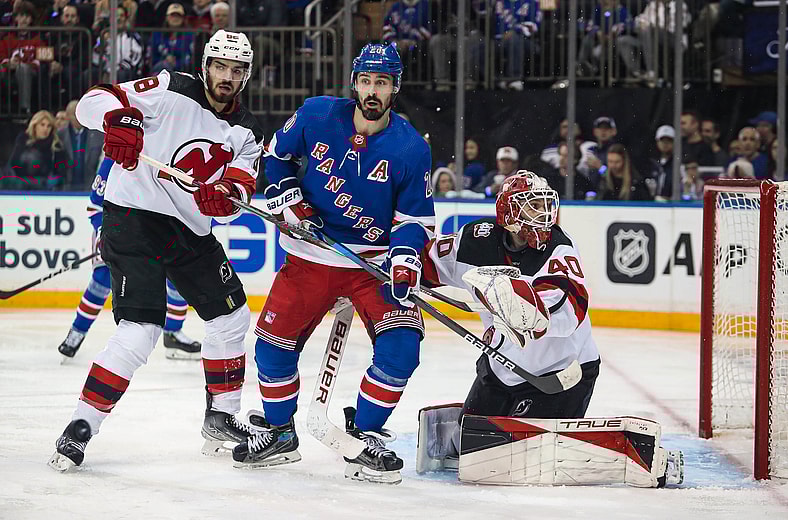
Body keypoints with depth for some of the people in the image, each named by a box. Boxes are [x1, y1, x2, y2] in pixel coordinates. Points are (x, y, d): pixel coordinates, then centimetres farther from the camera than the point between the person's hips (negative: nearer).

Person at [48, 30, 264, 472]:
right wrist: (118, 118, -37)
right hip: (134, 219, -7)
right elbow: (93, 102, -14)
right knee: (140, 331, -18)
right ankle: (80, 430, -12)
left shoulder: (246, 132, 8)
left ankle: (221, 418, 29)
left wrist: (225, 196, -29)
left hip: (191, 231, 7)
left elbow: (240, 187, -5)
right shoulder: (171, 91, -9)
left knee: (231, 316, 13)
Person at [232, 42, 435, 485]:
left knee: (400, 347, -19)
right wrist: (287, 198, -4)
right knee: (273, 343, -1)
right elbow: (278, 154, 11)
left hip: (375, 260, -2)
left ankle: (365, 437, -2)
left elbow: (415, 217, -5)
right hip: (311, 256, 2)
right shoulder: (316, 116, -7)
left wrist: (405, 260, -21)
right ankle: (281, 435, 21)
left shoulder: (411, 148, -11)